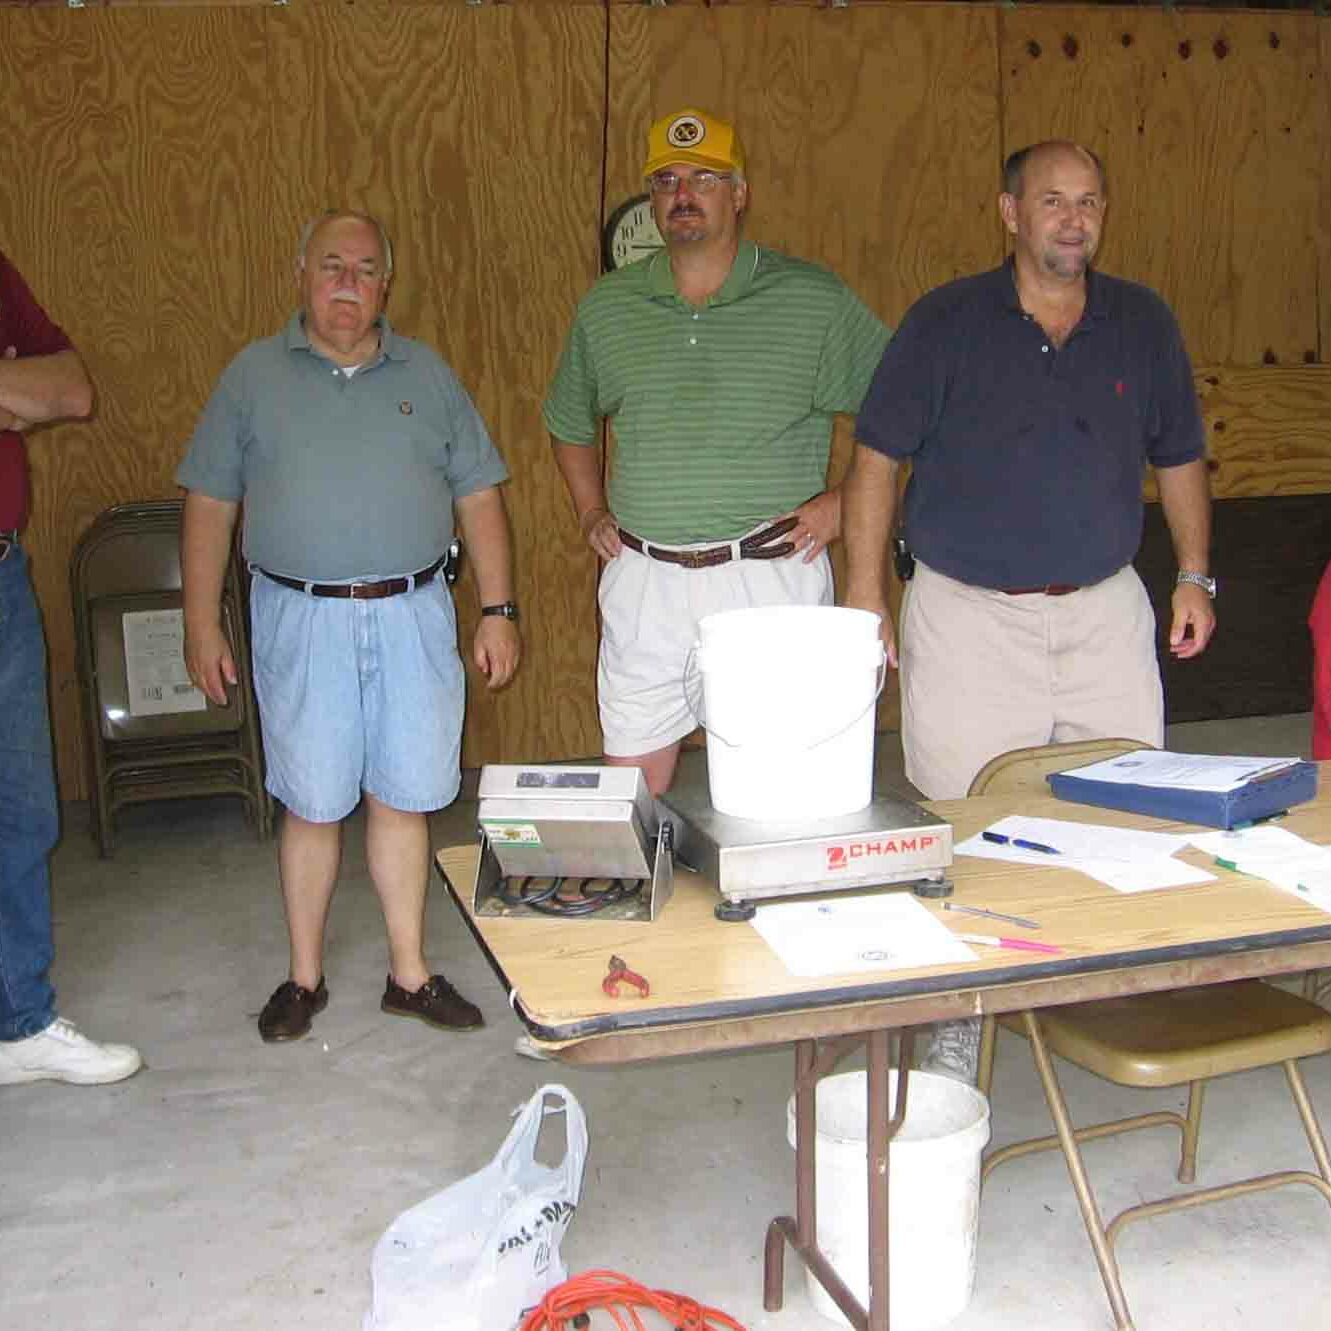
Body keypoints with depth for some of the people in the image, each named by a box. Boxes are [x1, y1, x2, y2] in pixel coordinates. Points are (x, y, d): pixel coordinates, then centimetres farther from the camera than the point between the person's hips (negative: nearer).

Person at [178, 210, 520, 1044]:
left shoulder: (429, 376, 9)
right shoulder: (254, 375, 5)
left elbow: (478, 498, 9)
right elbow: (210, 506, 5)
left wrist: (500, 612, 3)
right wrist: (203, 625, 0)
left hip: (412, 616, 1)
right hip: (302, 621, -1)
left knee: (403, 797, 7)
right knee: (313, 805, 5)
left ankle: (410, 974, 19)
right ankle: (305, 978, 21)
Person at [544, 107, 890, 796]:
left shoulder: (814, 299, 0)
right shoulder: (605, 307, 10)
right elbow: (569, 423, 25)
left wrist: (844, 499, -2)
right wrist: (591, 513, 15)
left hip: (774, 577, -2)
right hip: (644, 582, 3)